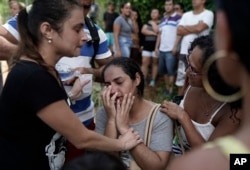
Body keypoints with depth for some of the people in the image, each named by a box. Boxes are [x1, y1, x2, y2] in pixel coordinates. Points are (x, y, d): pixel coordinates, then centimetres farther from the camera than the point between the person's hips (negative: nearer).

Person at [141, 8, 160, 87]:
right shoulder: (147, 23, 14)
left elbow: (157, 31, -17)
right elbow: (143, 31, -3)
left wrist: (153, 23, -7)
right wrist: (153, 33, -11)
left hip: (156, 45, -3)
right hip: (147, 45, 4)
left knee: (155, 63, 4)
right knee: (145, 62, -2)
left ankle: (153, 80, 9)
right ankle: (143, 80, 1)